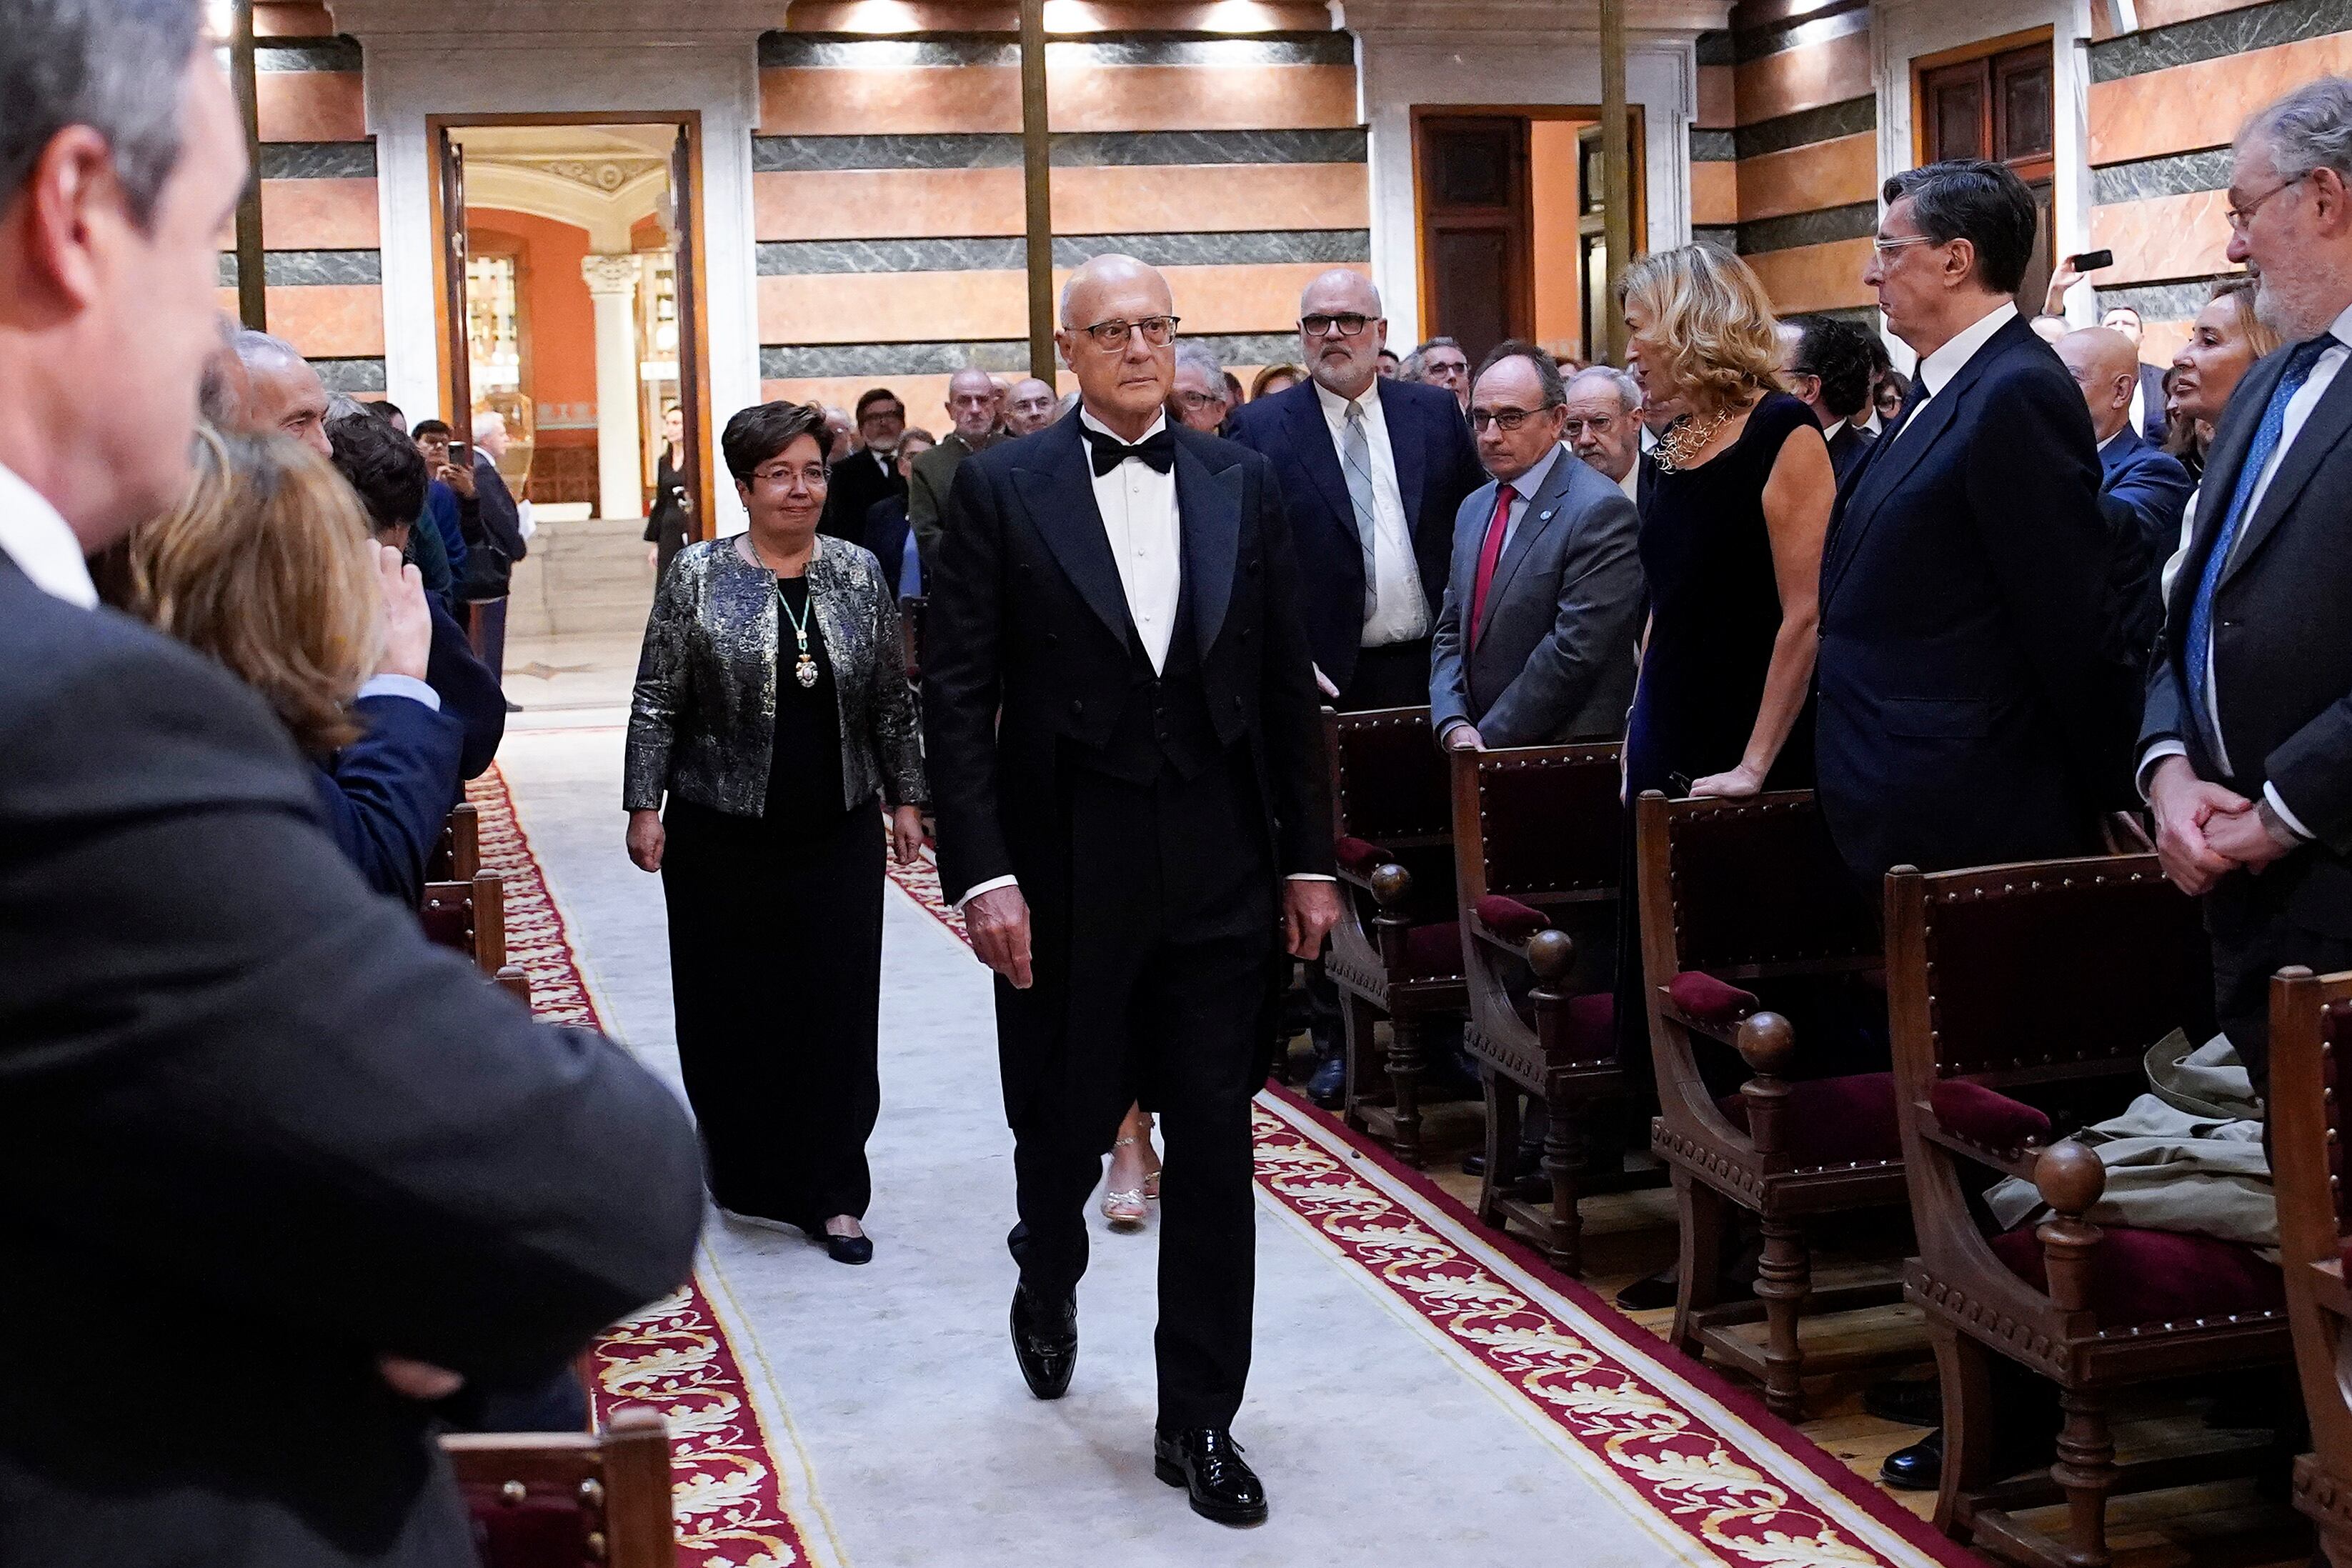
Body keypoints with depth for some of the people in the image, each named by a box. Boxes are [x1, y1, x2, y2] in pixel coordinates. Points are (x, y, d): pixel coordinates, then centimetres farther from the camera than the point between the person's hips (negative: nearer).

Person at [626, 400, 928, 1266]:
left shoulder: (859, 572, 4)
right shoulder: (697, 575, -4)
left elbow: (891, 701, 9)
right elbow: (657, 704, -2)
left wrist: (904, 798, 8)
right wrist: (644, 805, -6)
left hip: (837, 836, 2)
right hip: (724, 837, -2)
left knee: (837, 1009, 2)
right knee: (733, 1005, 8)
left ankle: (831, 1192, 10)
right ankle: (743, 1173, 27)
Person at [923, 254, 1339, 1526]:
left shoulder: (1242, 483, 6)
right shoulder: (1001, 489, -3)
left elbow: (1286, 683, 8)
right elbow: (957, 695, -6)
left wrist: (1310, 857, 6)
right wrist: (982, 875, -13)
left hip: (1220, 871, 2)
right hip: (1067, 872, -2)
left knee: (1213, 1146, 5)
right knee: (1065, 1121, 12)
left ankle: (1198, 1421, 17)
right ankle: (1048, 1281, 46)